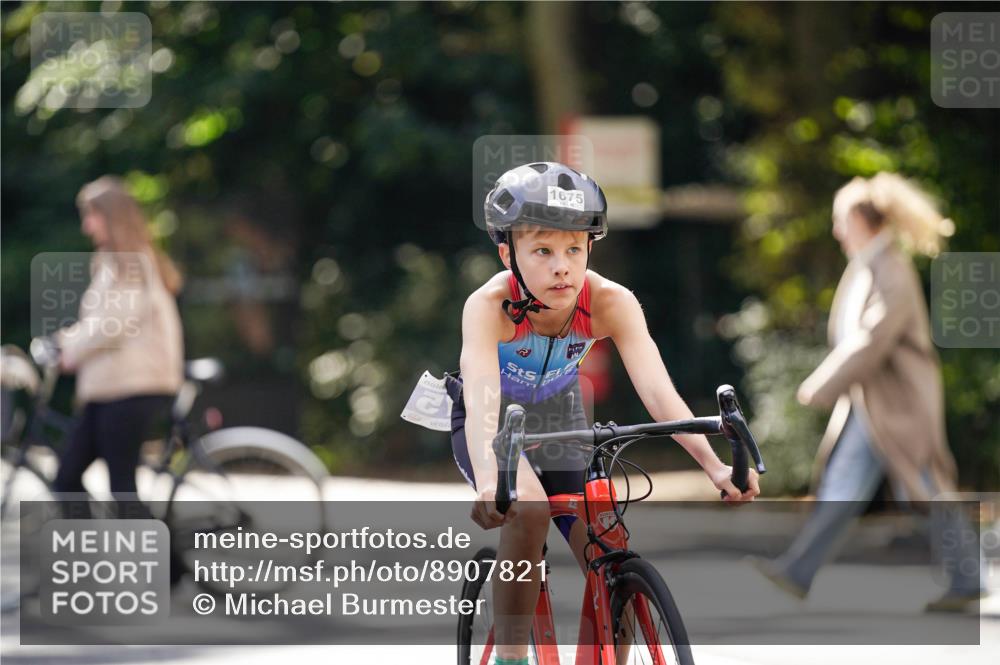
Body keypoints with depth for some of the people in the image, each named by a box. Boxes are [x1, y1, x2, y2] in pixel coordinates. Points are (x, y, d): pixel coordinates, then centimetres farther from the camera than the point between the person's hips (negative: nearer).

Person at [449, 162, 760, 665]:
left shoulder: (611, 303, -27)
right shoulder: (490, 305, -34)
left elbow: (657, 391, -36)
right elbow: (482, 399, -47)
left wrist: (715, 467, -50)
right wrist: (489, 482, -66)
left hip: (559, 424, 3)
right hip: (497, 428, -3)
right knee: (527, 507, -34)